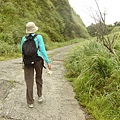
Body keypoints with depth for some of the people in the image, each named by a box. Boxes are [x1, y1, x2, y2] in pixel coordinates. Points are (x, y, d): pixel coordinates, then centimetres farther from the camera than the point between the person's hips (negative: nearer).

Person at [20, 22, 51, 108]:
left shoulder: (24, 38, 2)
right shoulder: (38, 37, -6)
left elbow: (22, 50, 14)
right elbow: (42, 50, -11)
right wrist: (48, 62, -9)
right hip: (38, 61, -1)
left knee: (29, 82, 3)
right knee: (39, 78, 22)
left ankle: (30, 102, 4)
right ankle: (40, 96, 29)